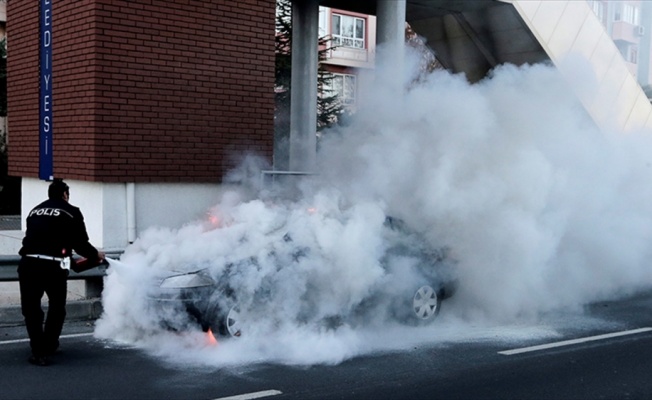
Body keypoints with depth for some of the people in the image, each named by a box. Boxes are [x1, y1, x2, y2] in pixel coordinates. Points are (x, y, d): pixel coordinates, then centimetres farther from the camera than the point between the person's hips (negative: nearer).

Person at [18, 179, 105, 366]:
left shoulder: (34, 211, 23)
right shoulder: (71, 212, 9)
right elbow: (80, 243, 6)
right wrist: (95, 255, 28)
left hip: (28, 263, 3)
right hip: (53, 265, -3)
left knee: (31, 308, 13)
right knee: (57, 307, 21)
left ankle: (39, 352, 7)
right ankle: (49, 345, 29)